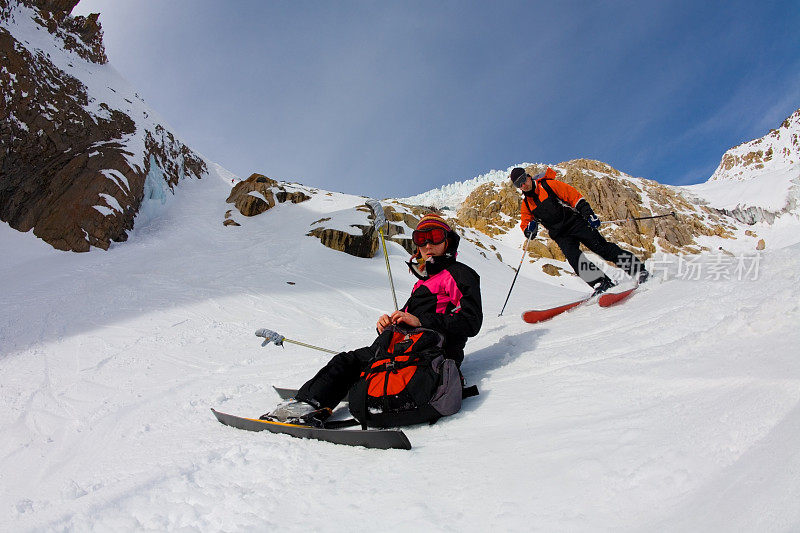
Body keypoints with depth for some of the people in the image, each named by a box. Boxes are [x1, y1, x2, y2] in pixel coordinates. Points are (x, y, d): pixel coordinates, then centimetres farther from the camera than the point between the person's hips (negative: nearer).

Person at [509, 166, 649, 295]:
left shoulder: (548, 184, -3)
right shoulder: (526, 205, 10)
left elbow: (574, 196, -5)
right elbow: (525, 225, 13)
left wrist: (589, 214, -15)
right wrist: (529, 230, -12)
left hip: (575, 222, -3)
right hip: (561, 236, 4)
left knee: (600, 246, -16)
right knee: (572, 256, -24)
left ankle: (638, 269, -13)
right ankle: (602, 283, -29)